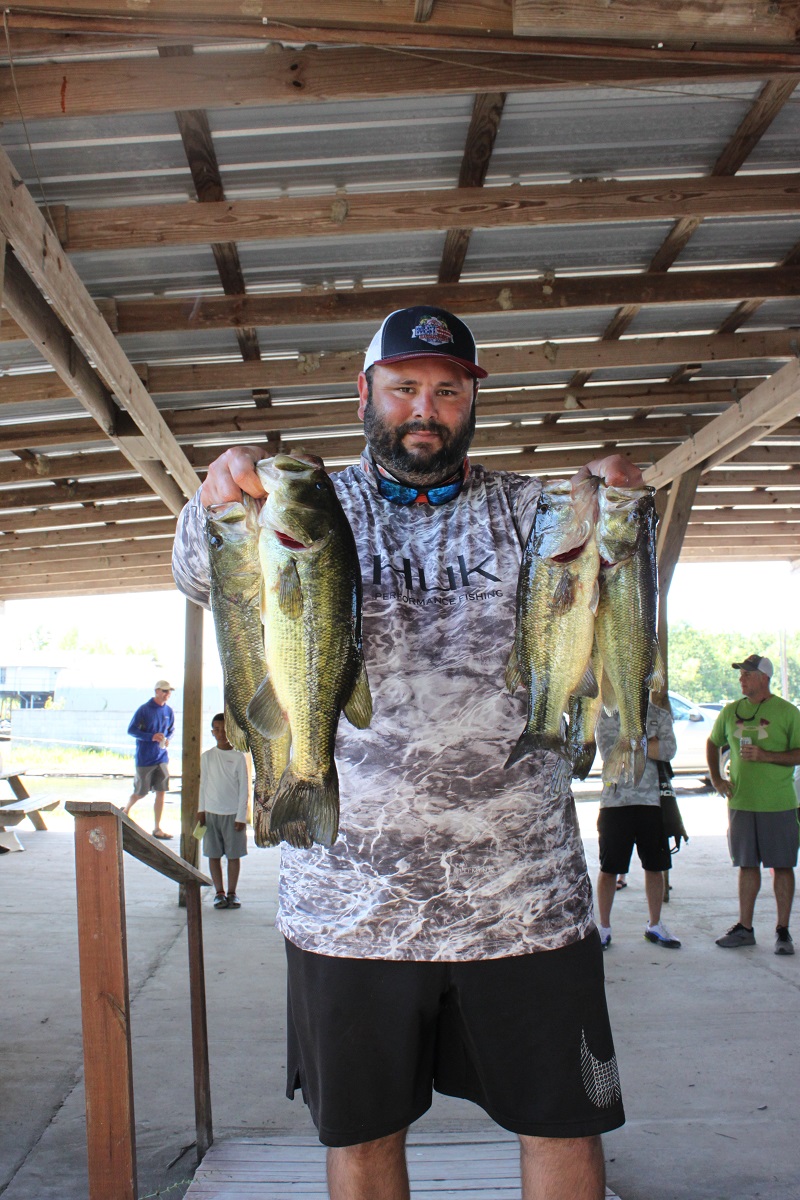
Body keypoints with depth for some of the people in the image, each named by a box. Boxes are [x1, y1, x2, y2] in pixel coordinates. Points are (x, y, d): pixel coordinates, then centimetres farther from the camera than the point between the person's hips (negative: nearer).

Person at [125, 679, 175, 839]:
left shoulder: (168, 711, 5)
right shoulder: (144, 709, -10)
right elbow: (131, 730, -10)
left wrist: (167, 739, -4)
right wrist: (151, 737, -21)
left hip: (161, 758, 4)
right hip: (144, 758, -4)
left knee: (161, 792, 0)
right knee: (141, 793, 6)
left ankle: (157, 829, 5)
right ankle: (126, 809, 37)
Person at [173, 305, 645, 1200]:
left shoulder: (530, 510, 7)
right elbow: (203, 581, -11)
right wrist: (217, 504, -34)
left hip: (526, 893, 1)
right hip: (352, 902, 0)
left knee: (564, 1125, 12)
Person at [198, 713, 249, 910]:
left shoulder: (238, 757, -2)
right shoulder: (207, 757, 5)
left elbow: (243, 788, -2)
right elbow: (203, 784, 11)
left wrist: (241, 816, -6)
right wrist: (201, 810, 5)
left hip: (233, 813, -2)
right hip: (211, 812, 2)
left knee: (234, 854, 3)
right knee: (213, 854, 4)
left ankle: (232, 893, 14)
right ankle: (219, 892, 13)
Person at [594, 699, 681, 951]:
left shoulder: (661, 716, 9)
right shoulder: (607, 715, 2)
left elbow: (669, 750, -8)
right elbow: (609, 751, -13)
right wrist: (648, 742, -9)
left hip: (651, 800, 3)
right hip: (615, 801, -2)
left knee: (655, 866, 10)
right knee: (609, 867, 3)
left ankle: (655, 925, 26)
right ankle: (604, 926, 17)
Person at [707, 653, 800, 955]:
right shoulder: (731, 711, 8)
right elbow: (713, 743, 22)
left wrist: (765, 755, -20)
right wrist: (715, 777, 11)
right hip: (741, 802, 4)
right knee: (747, 865, 10)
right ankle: (745, 928, 18)